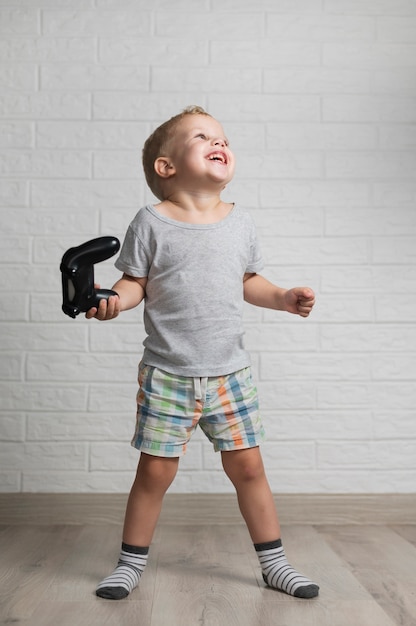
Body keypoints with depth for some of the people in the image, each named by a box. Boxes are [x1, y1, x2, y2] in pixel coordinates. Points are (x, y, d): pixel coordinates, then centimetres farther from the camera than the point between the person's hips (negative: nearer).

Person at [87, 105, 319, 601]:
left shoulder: (239, 222, 6)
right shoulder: (152, 221, -5)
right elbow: (136, 282, -3)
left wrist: (284, 297, -1)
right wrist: (113, 300, -22)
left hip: (229, 373, 3)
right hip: (167, 375, -3)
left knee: (247, 466, 9)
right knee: (155, 471, 4)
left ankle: (273, 562, 27)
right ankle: (131, 562, 27)